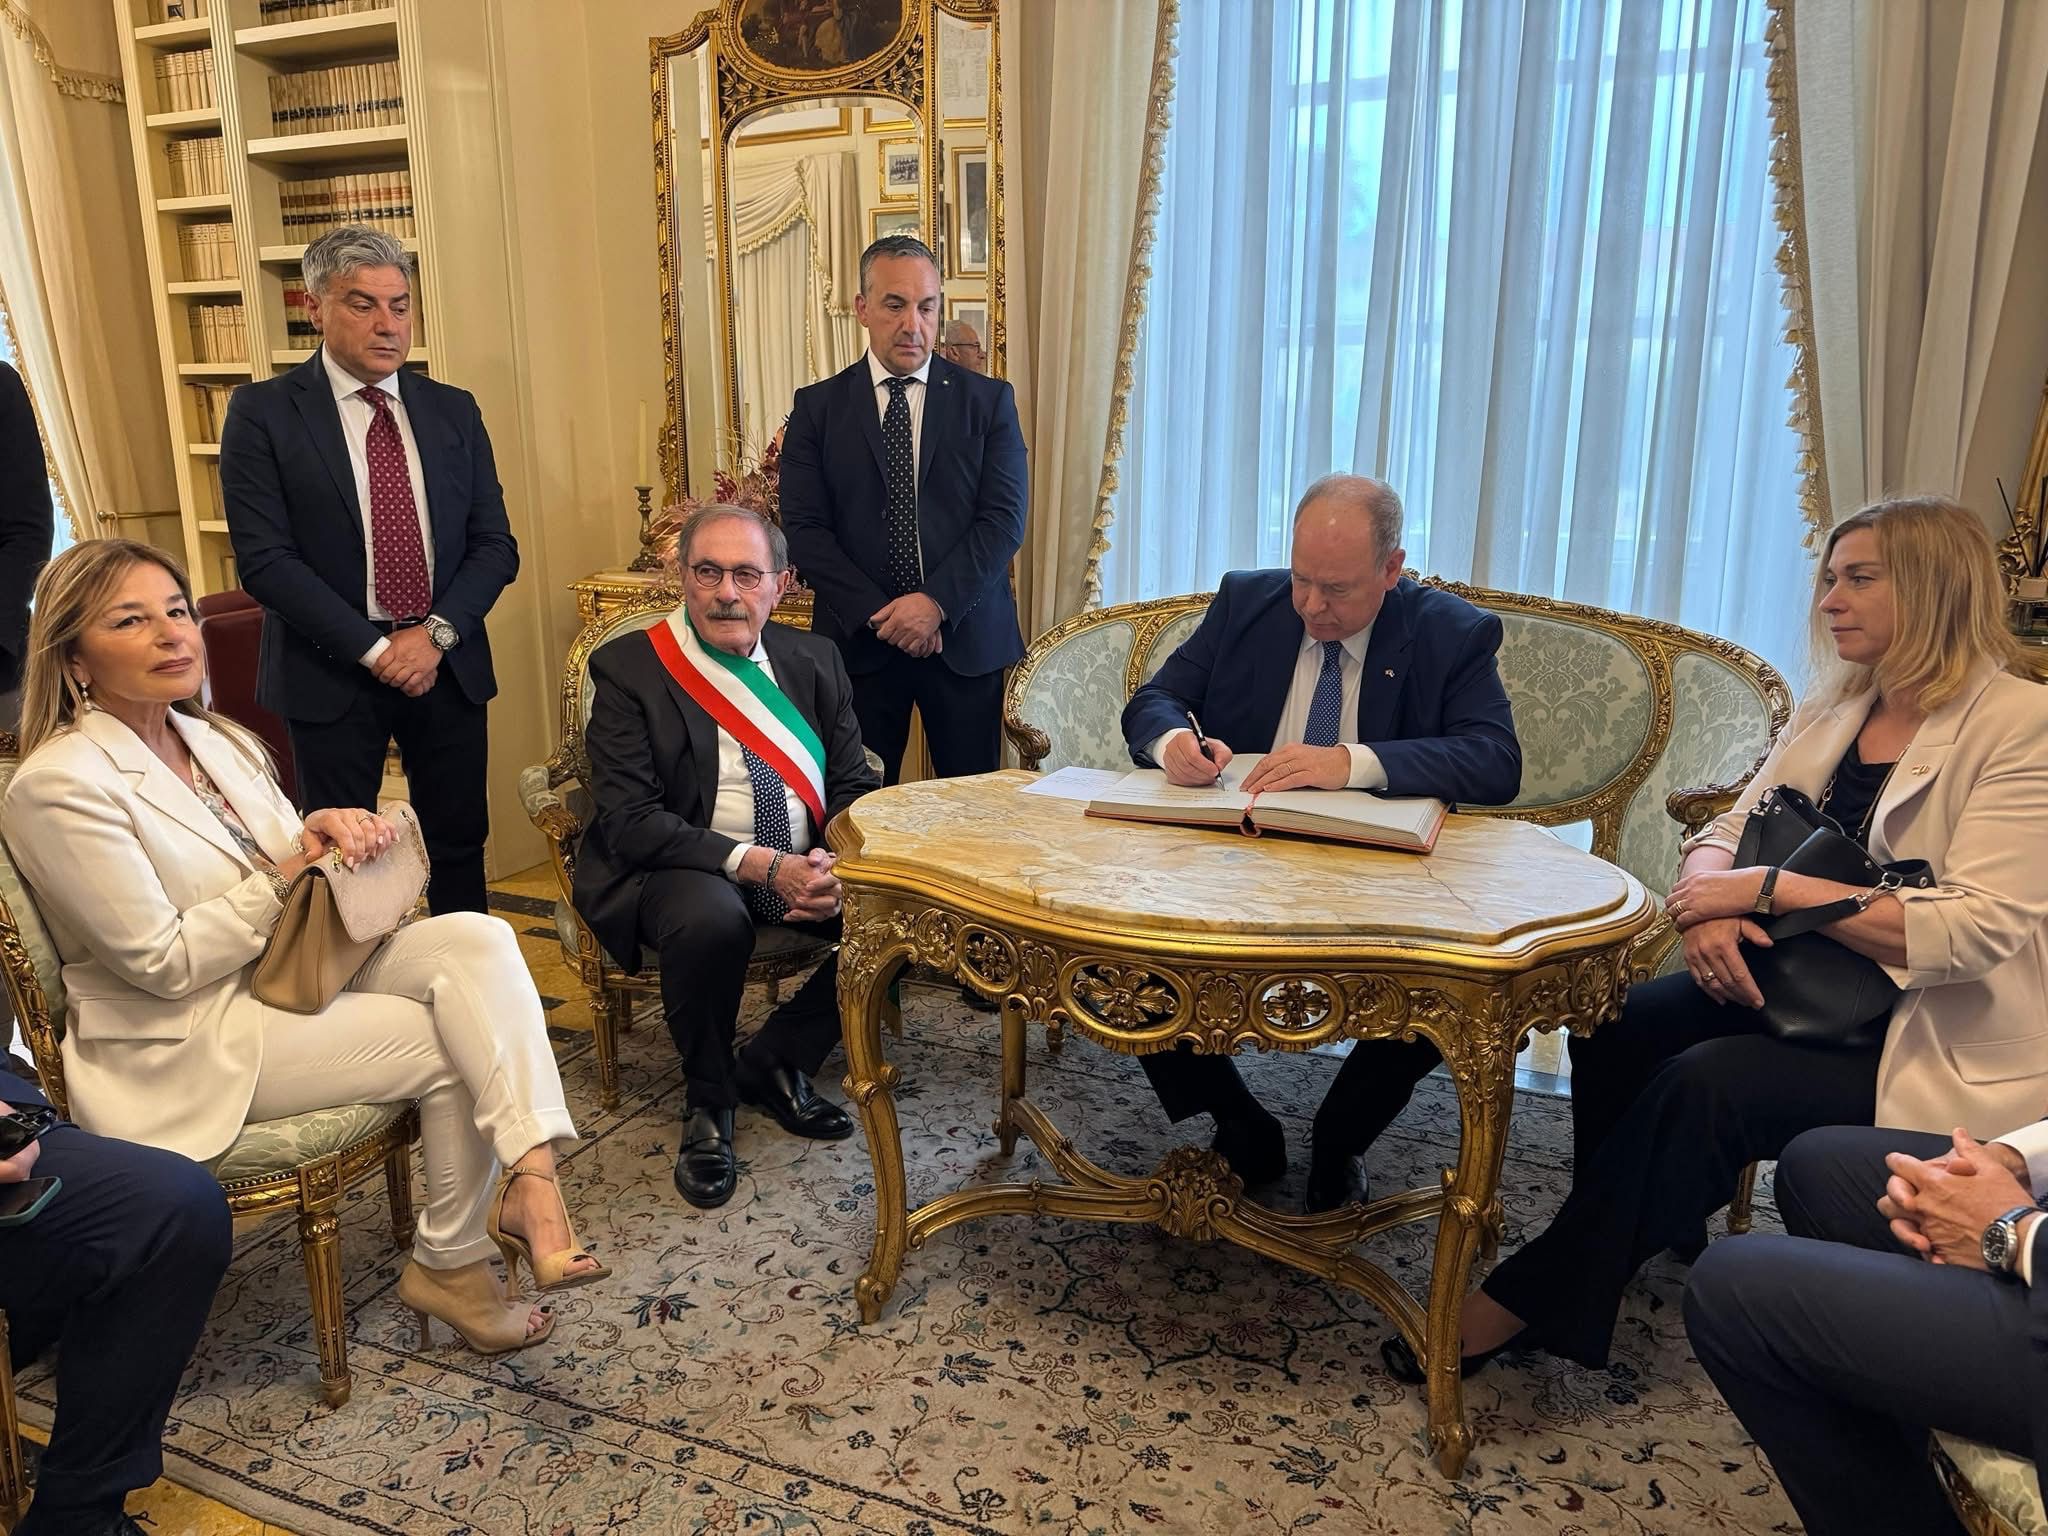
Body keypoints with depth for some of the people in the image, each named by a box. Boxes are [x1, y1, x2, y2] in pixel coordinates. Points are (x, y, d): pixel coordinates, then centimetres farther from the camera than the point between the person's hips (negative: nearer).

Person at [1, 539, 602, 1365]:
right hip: (190, 1038, -7)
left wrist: (325, 830, -7)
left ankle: (529, 1177, -31)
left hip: (294, 967, 7)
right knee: (451, 1046, -21)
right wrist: (289, 874, -14)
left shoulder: (219, 741, 10)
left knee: (475, 937, -21)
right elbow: (164, 963, -18)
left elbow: (297, 873, 15)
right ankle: (450, 1263, 1)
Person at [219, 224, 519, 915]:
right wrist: (373, 650, -15)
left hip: (447, 665, 3)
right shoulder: (263, 412, -3)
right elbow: (264, 558, -10)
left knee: (459, 844, 11)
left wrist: (437, 633, -10)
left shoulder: (454, 410, 7)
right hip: (331, 672, -3)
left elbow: (495, 545, 5)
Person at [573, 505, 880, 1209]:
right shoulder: (627, 668, -6)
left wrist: (837, 864, -16)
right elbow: (629, 821, -15)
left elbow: (854, 784, 7)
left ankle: (776, 1059, 3)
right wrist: (761, 865, -25)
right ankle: (707, 1102, -6)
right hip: (680, 870, -4)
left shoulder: (813, 660, 7)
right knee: (711, 921, -37)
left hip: (808, 868, 5)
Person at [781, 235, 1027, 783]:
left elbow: (1004, 518, -3)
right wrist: (877, 614, -12)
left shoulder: (989, 400, 5)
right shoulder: (818, 407, 6)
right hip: (860, 638, 0)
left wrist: (937, 603, -15)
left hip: (965, 636, 0)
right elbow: (804, 527, -1)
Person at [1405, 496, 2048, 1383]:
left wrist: (1773, 888, -24)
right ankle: (1641, 1239, 4)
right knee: (1613, 1029, -18)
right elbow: (1726, 836, 7)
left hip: (1938, 1043, -6)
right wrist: (1713, 905, -17)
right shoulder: (1835, 709, 9)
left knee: (1706, 1082, -29)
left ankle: (1527, 1302, -16)